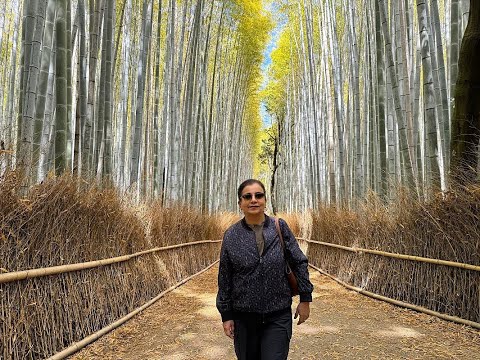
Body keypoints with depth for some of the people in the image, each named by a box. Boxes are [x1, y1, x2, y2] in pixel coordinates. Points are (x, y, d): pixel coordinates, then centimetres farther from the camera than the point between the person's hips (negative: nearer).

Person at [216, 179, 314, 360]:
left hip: (278, 316, -1)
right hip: (243, 316, 1)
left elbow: (299, 263, 2)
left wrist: (305, 299, 2)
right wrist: (226, 315, 3)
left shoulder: (280, 227, -4)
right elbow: (224, 277, 2)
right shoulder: (231, 235, -3)